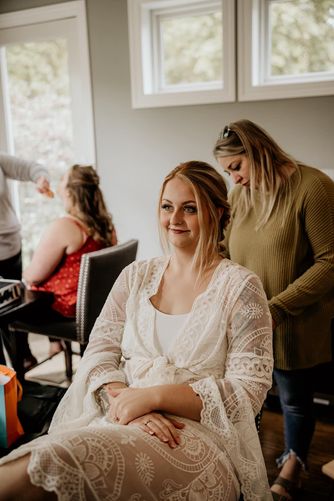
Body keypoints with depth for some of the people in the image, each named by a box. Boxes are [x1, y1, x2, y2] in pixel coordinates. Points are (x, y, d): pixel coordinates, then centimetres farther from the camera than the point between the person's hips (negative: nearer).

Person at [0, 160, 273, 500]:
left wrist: (154, 395, -16)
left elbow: (247, 392, -7)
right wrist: (129, 403, -16)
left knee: (57, 458, -29)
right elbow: (100, 352, 4)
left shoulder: (240, 287, -2)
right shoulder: (136, 276, 11)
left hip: (200, 433, -3)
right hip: (120, 419, 4)